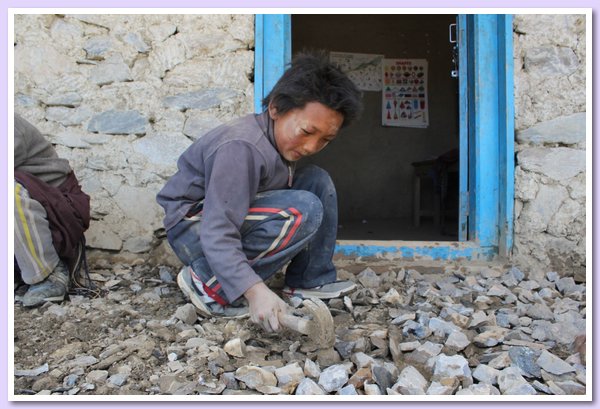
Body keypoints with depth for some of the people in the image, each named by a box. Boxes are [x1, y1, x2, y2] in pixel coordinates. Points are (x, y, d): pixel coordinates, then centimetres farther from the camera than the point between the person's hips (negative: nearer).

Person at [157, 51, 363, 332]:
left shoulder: (281, 140, 1)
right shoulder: (241, 147, -29)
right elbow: (217, 234, -33)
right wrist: (254, 290, -40)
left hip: (237, 217, 9)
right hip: (195, 230, -9)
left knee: (317, 180, -1)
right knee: (304, 209, -28)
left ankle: (309, 281, 2)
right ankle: (210, 284, -18)